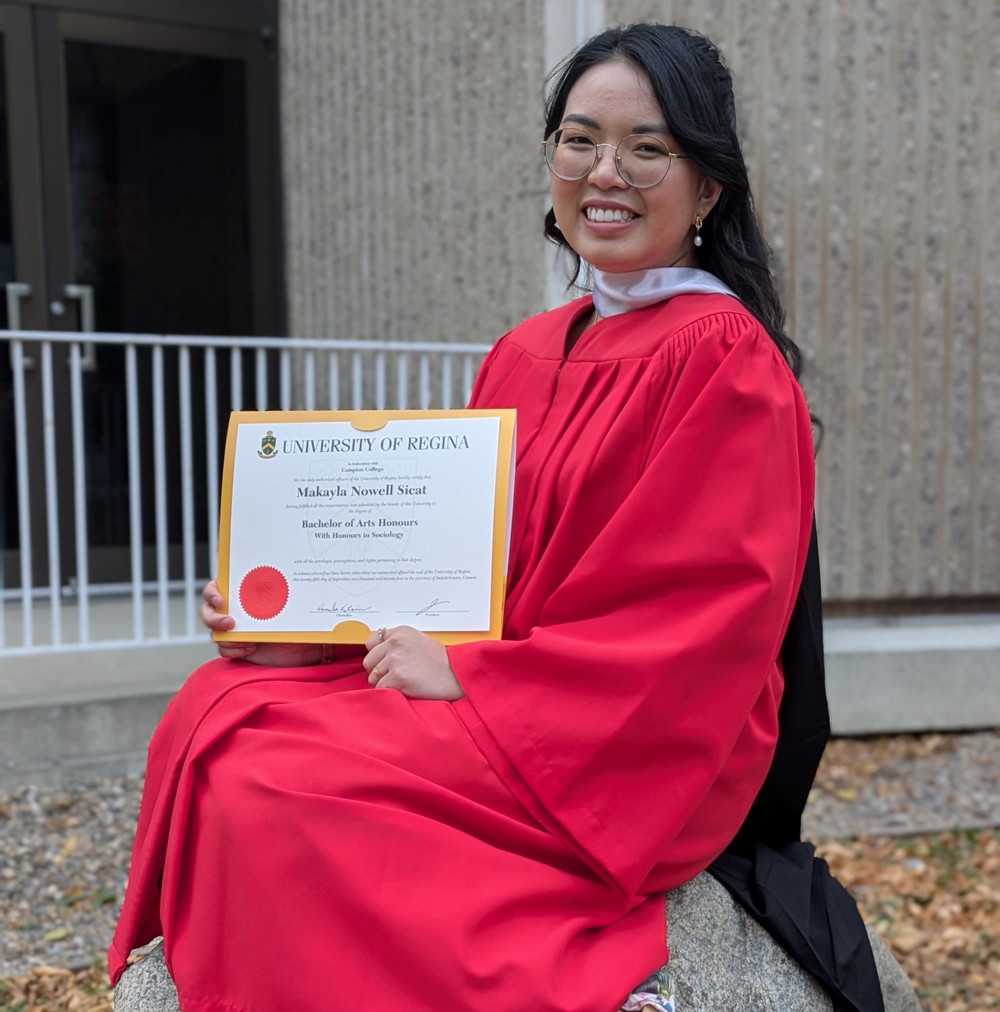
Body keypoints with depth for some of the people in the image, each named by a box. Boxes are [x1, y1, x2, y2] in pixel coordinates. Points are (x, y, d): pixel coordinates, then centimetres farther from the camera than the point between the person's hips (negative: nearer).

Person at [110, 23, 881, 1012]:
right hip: (482, 691, 8)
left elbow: (702, 611, -16)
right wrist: (310, 624, -2)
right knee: (213, 706, -5)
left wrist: (470, 670, -17)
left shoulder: (724, 357, -10)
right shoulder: (526, 354, 12)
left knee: (274, 779, -21)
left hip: (643, 748, -8)